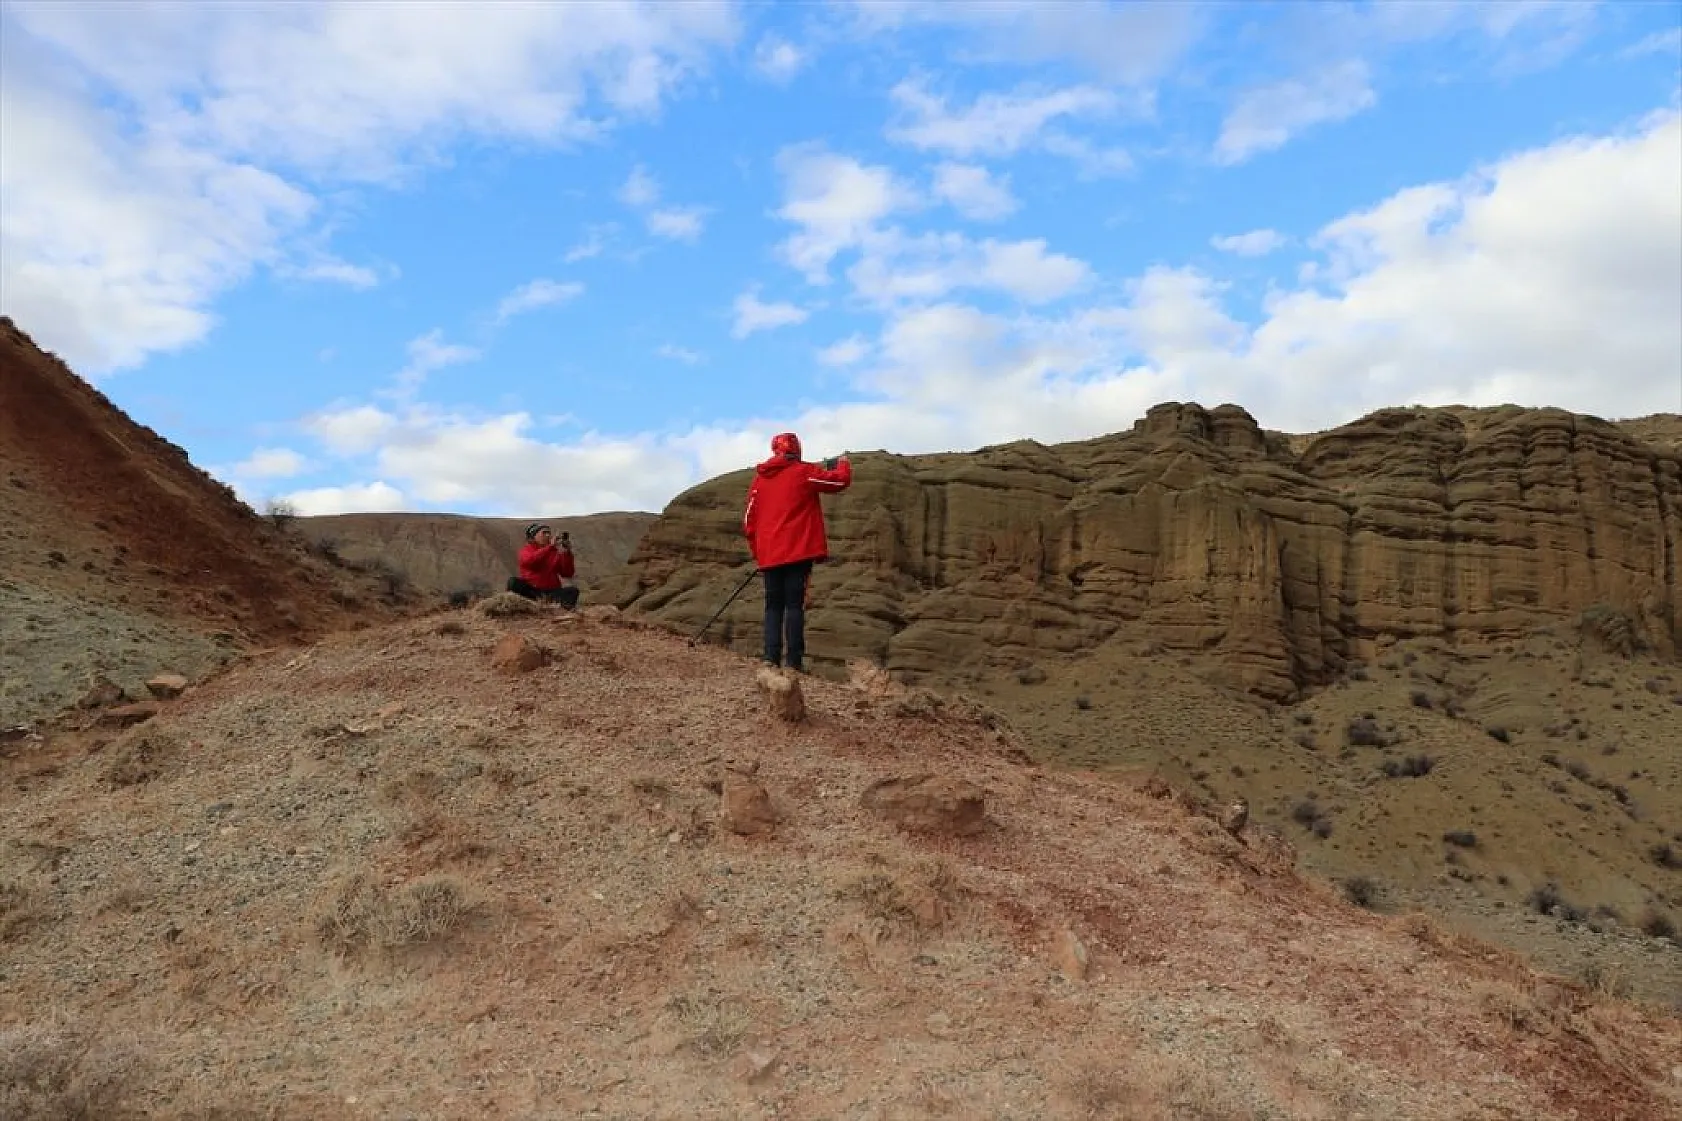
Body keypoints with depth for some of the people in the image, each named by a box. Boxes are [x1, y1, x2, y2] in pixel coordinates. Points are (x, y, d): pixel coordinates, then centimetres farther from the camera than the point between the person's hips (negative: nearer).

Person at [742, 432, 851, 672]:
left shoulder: (759, 479, 11)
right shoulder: (804, 472, -2)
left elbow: (749, 520, 12)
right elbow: (840, 480, 1)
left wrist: (757, 552, 20)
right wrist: (844, 464, 22)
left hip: (769, 555, 4)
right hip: (798, 552, -4)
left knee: (773, 605, 9)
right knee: (794, 604, -4)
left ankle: (771, 657, 0)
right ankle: (794, 661, -8)